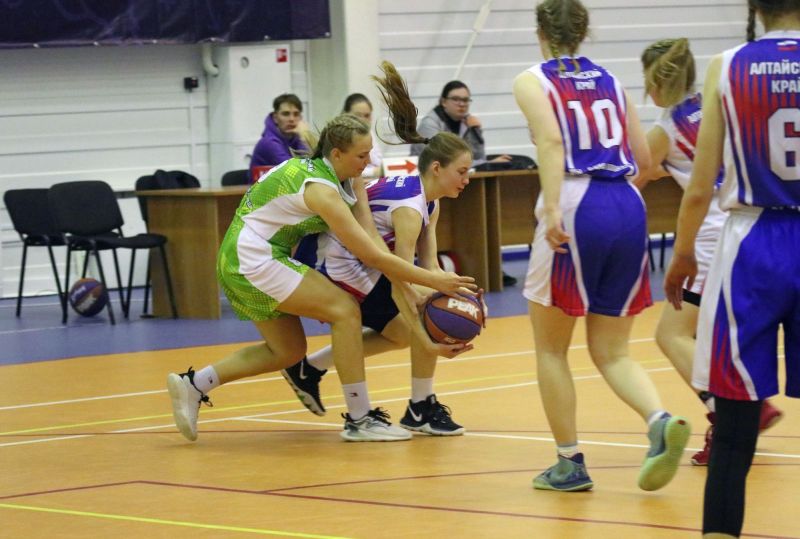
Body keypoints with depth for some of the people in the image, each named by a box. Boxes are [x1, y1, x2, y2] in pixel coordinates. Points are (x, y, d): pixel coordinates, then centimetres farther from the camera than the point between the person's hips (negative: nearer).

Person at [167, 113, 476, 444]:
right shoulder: (321, 190, -24)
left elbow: (371, 238, -6)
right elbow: (372, 256, -24)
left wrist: (411, 289, -15)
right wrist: (434, 281, -21)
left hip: (243, 260, 10)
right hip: (252, 258, -10)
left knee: (287, 351, 16)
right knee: (345, 310, -15)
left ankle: (193, 384, 21)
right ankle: (358, 420, -12)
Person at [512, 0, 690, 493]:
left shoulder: (533, 81, 4)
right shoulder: (609, 81, 18)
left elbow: (552, 141, -15)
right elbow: (643, 157, 15)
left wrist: (552, 208, -23)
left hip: (577, 209, -4)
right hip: (629, 210, 5)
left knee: (550, 346, 13)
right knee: (612, 352, 11)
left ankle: (570, 463, 12)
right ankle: (662, 422, -16)